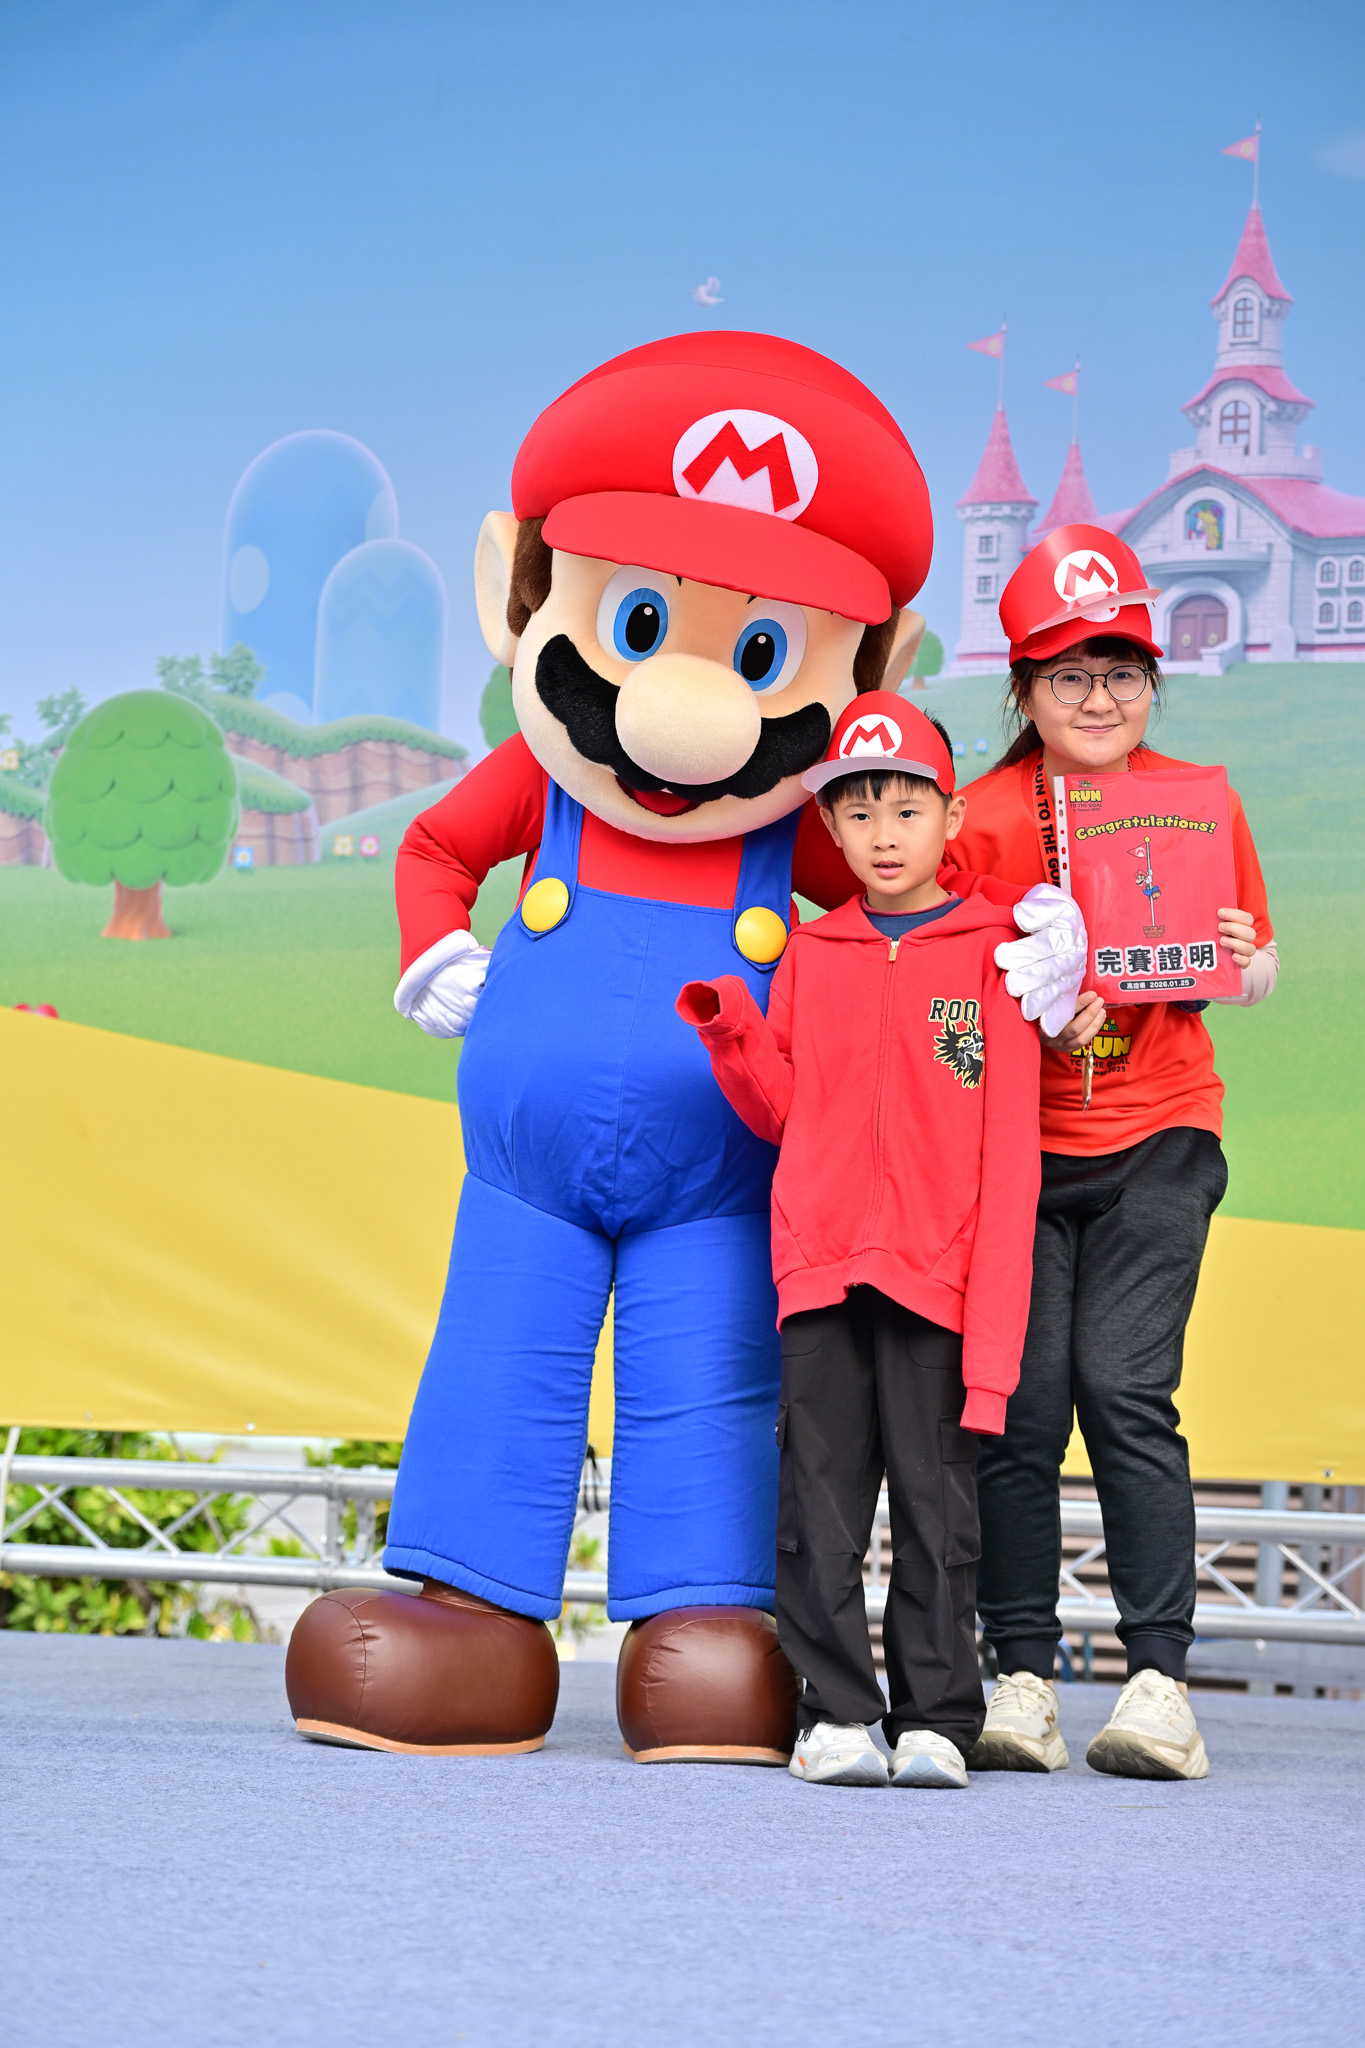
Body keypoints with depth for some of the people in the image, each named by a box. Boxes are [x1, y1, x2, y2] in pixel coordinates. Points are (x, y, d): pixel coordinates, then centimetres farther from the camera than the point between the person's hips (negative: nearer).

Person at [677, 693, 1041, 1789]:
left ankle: (936, 1718, 6)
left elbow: (1009, 1149, -2)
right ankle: (835, 1713, 9)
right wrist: (736, 1034, -3)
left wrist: (993, 1326, -9)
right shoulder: (811, 954, 12)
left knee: (935, 1502, 0)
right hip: (820, 1266, 3)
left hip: (938, 1274, -3)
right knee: (821, 1503, 2)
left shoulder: (990, 952, 1)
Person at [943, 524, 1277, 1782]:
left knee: (1127, 1390, -11)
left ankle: (1161, 1680, -6)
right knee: (1021, 1403, -4)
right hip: (1016, 1143, 0)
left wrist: (1239, 963, -13)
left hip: (1157, 1136, 0)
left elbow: (1260, 971, 10)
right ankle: (1023, 1677, 5)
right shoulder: (985, 817, -2)